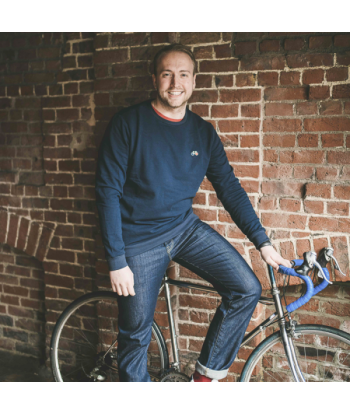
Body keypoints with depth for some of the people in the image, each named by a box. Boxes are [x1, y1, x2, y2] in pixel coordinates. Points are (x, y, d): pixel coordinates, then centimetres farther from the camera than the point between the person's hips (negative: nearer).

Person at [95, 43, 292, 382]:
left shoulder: (204, 133, 2)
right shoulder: (128, 123, -11)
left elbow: (229, 187, 5)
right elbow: (107, 191, -13)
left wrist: (262, 242, 0)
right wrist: (117, 262, -16)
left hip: (185, 228, 4)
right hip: (140, 239, -4)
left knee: (247, 289, -10)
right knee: (136, 336, 4)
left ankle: (206, 375, 9)